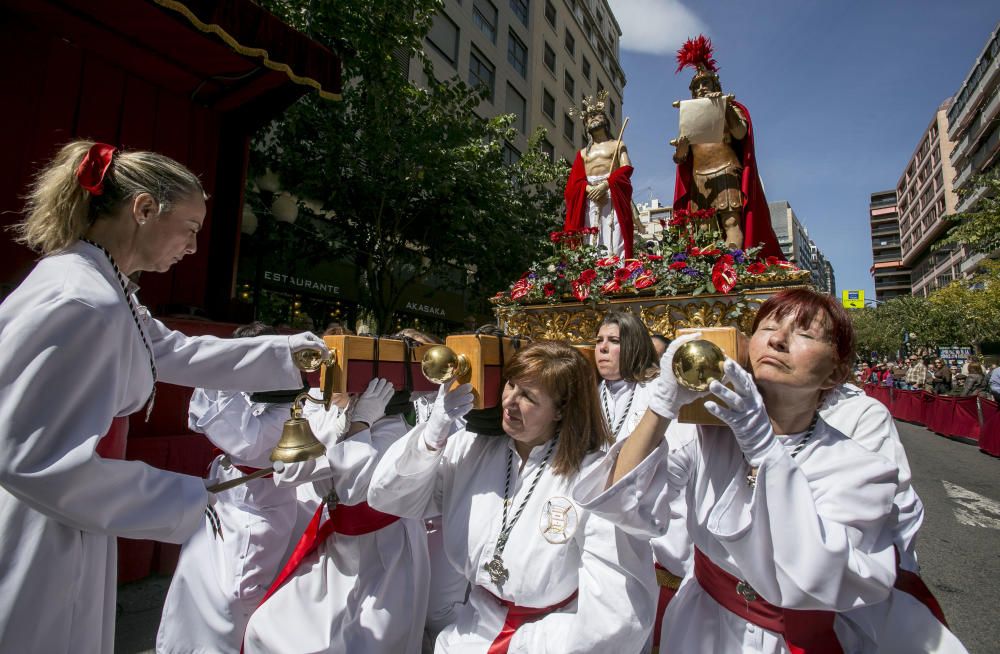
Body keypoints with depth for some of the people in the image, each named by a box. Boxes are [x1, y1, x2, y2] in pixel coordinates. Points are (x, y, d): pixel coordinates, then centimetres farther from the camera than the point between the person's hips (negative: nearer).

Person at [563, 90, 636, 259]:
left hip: (612, 196, -2)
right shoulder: (583, 153, 25)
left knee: (613, 238, -15)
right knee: (589, 241, -9)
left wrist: (605, 185, -16)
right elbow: (575, 181, 10)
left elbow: (626, 169, 1)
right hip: (588, 199, 2)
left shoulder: (617, 145, 19)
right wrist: (590, 189, -13)